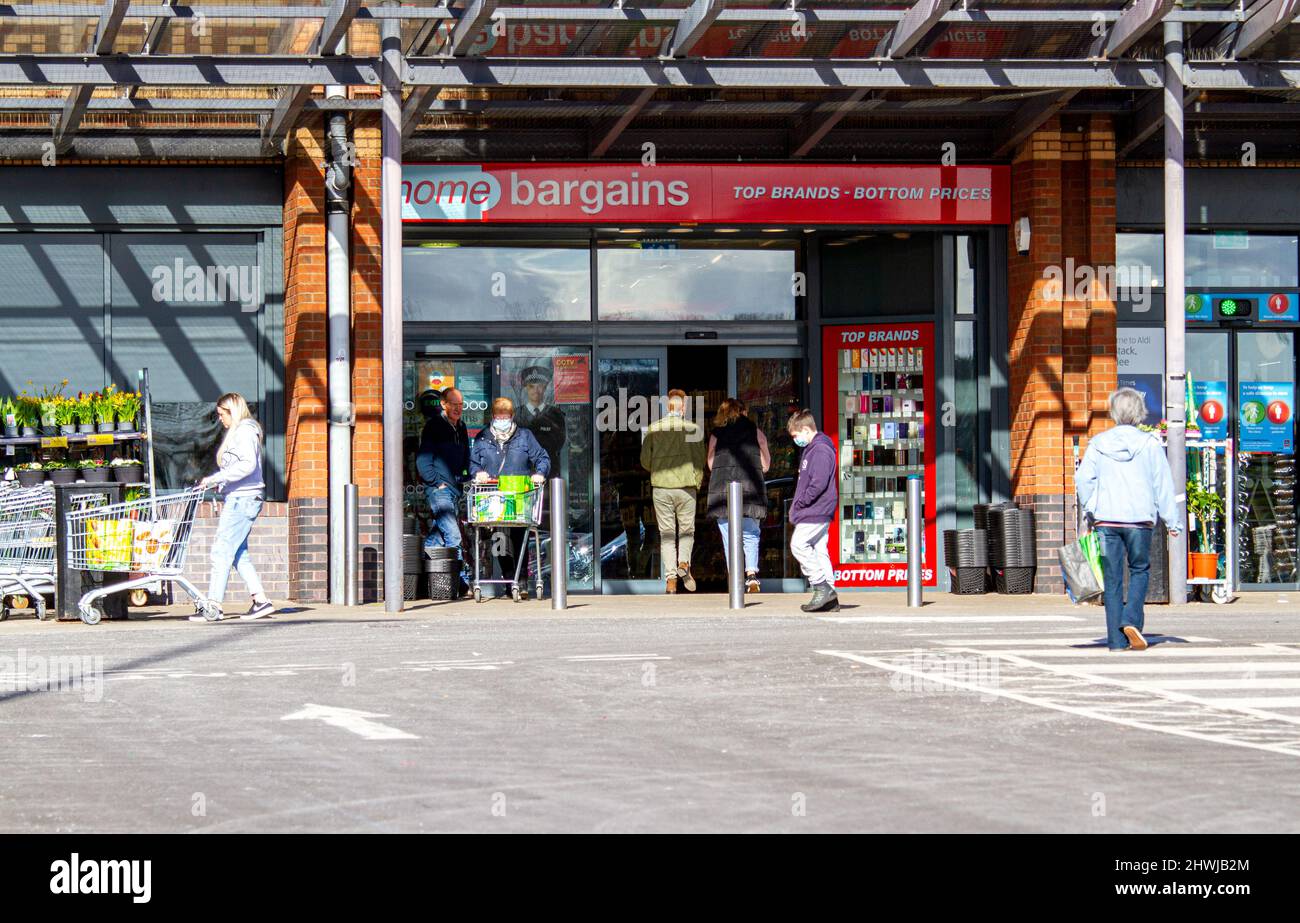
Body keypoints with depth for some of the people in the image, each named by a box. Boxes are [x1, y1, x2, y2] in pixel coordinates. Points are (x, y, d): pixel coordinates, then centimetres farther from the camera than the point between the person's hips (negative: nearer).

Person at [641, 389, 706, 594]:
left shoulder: (653, 429, 1)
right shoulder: (692, 429, -4)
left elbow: (645, 461, 3)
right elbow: (700, 461, -3)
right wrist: (697, 484, 11)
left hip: (660, 488, 1)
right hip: (686, 485, -1)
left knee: (666, 534, 6)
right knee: (687, 531, 13)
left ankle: (670, 579, -1)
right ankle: (684, 563, -12)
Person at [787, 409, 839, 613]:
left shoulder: (821, 451, -15)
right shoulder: (810, 450, 19)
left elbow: (819, 483, -23)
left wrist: (800, 502, -14)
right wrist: (799, 505, 14)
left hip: (815, 512, -11)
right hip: (818, 512, 11)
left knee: (798, 544, -15)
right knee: (818, 550, 9)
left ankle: (822, 586, -13)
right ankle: (829, 598, 9)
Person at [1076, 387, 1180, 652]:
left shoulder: (1098, 443, 1)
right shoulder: (1150, 444, -2)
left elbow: (1083, 479, 0)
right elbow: (1163, 484, 0)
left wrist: (1090, 510, 14)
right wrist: (1171, 521, 6)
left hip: (1106, 519, 1)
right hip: (1140, 518, -1)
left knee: (1112, 578, 6)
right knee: (1140, 570, 16)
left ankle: (1116, 639, 5)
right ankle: (1131, 619, -6)